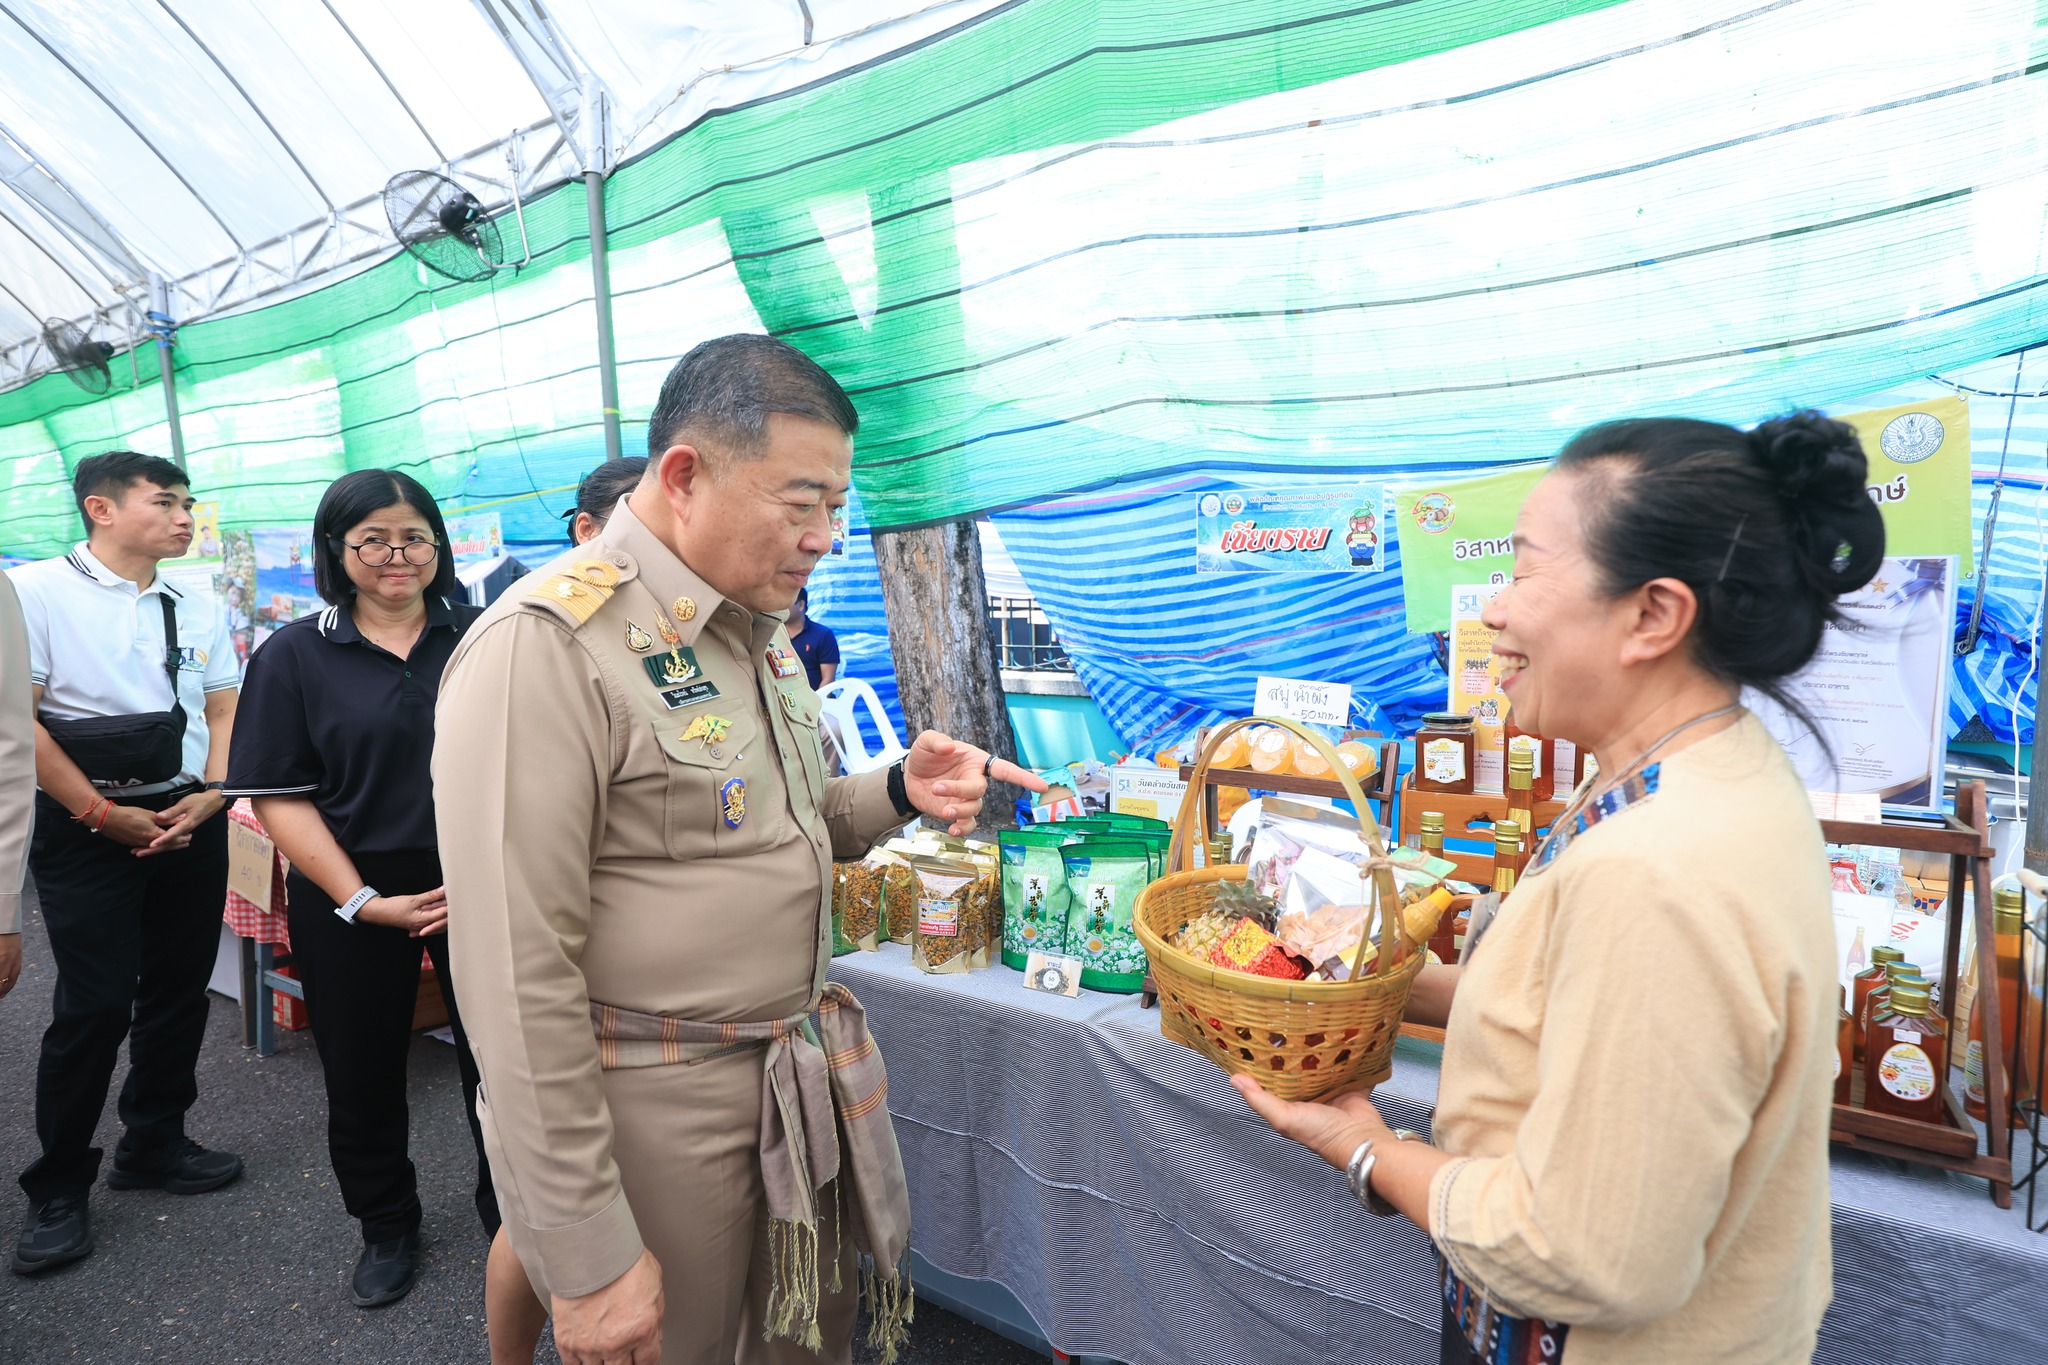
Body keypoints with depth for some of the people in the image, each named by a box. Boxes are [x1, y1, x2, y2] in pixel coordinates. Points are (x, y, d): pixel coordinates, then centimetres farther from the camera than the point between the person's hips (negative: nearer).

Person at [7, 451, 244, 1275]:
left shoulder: (198, 611, 9)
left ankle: (153, 1145, 31)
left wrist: (210, 797, -6)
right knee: (95, 1006, -3)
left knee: (178, 994, 12)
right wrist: (103, 814, -12)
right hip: (86, 830, -5)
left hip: (191, 823, 5)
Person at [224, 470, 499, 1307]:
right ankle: (385, 1229, 38)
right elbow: (278, 796, -4)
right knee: (363, 1072, 14)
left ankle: (506, 1209, 32)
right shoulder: (294, 655, -1)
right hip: (351, 901, 1)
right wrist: (362, 901, -12)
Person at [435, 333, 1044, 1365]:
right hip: (649, 1119, -8)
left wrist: (898, 793, -1)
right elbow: (520, 978, -22)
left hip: (799, 1089, 8)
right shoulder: (543, 647, -21)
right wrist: (589, 1260, -18)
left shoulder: (752, 629, 7)